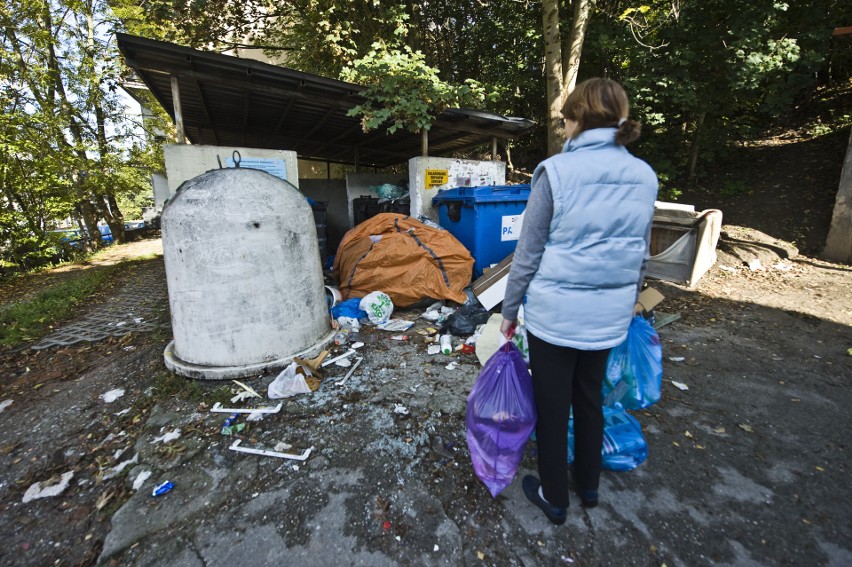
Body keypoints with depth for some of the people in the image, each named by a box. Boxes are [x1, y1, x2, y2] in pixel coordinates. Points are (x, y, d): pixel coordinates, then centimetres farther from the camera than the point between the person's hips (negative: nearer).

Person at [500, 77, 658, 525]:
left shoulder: (556, 171, -13)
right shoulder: (644, 176, 4)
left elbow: (529, 253, -11)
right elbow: (640, 253, 11)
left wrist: (510, 309, 0)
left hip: (555, 311, -5)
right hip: (610, 313, 6)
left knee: (552, 405, 12)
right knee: (590, 398, 23)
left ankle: (554, 497, 34)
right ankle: (588, 484, 45)